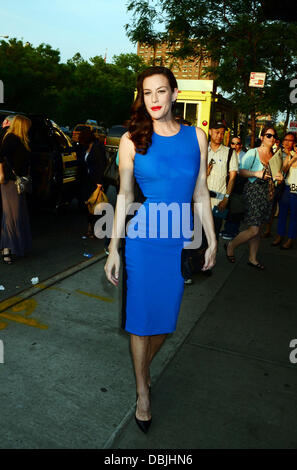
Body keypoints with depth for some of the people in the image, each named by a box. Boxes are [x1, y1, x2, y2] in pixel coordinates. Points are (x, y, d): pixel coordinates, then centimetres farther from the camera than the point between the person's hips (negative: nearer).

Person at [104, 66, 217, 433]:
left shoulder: (196, 137, 3)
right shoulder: (132, 140, -2)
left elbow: (201, 193, 7)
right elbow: (124, 197, 0)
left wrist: (212, 240, 8)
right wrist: (113, 249, -1)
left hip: (180, 241, 2)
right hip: (142, 239, -2)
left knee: (166, 314, 13)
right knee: (141, 316, 7)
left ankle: (144, 366, 43)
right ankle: (142, 391, 29)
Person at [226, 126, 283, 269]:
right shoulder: (252, 153, -7)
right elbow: (241, 171, -9)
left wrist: (279, 177, 1)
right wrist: (255, 173, -24)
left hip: (268, 194, 6)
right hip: (254, 191, -6)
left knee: (257, 228, 12)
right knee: (254, 229, -11)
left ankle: (253, 258, 23)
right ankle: (231, 246, 13)